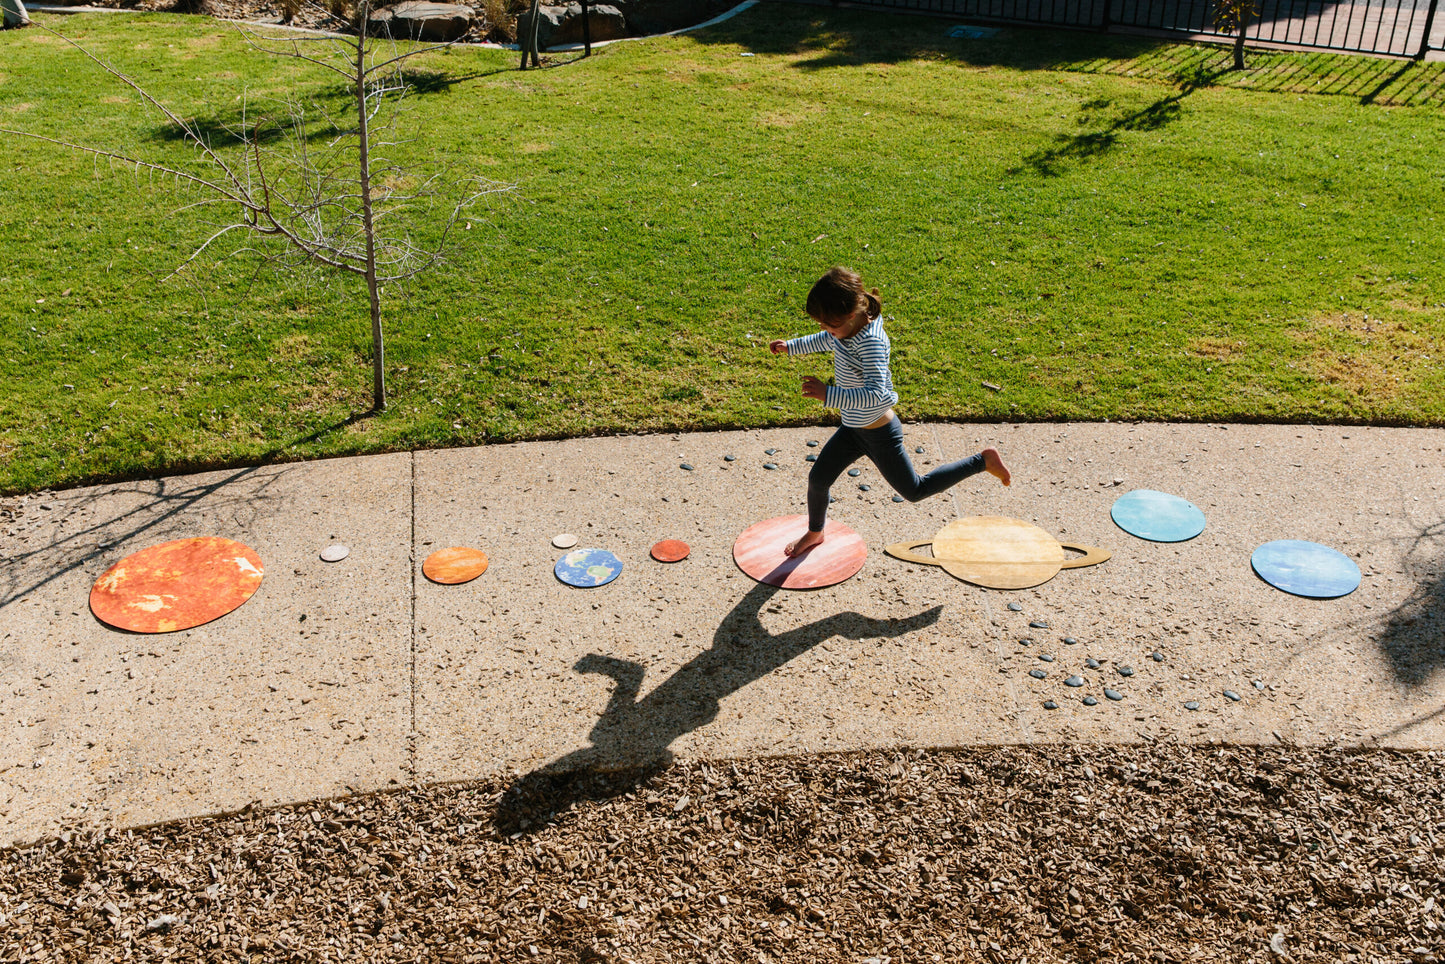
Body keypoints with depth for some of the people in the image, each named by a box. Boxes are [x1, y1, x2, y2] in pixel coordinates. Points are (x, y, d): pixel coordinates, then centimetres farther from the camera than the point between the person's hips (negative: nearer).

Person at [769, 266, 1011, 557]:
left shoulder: (870, 341, -34)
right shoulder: (846, 326, -8)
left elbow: (876, 394, -45)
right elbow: (828, 341, 18)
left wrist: (827, 394, -49)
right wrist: (790, 346, 12)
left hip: (879, 433, -8)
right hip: (853, 428, 8)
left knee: (915, 490, 12)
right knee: (818, 478, 14)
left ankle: (983, 461, 21)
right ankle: (815, 532, 42)